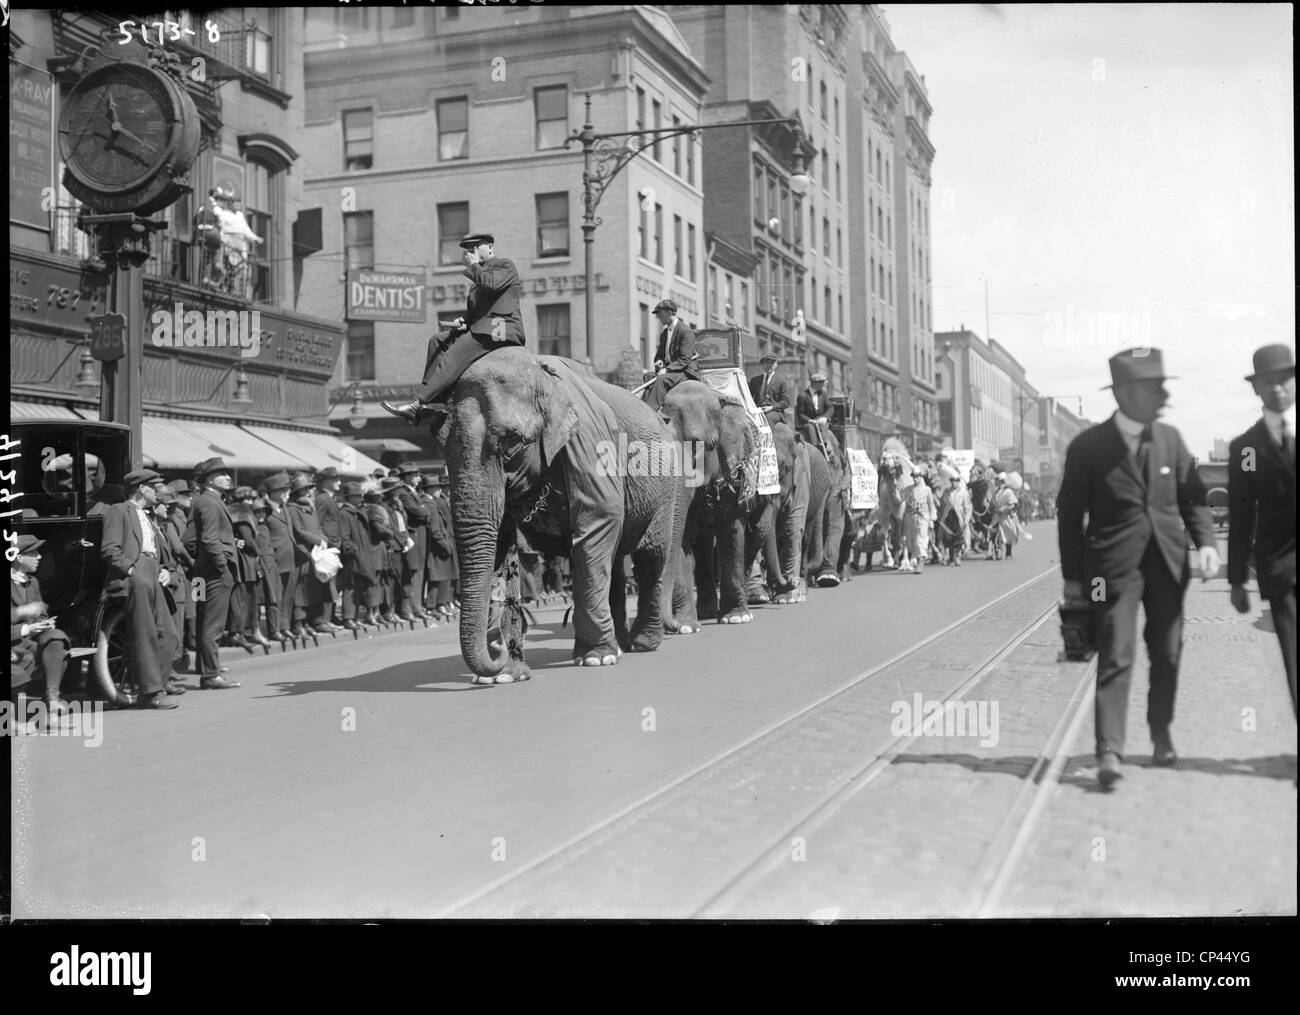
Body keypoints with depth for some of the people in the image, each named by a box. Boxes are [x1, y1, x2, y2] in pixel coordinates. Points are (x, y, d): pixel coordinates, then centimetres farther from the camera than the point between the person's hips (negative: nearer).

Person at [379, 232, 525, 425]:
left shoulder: (505, 265, 1)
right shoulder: (479, 274, 28)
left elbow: (490, 283, -22)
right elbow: (473, 312, 29)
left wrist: (473, 265, -7)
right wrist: (463, 322, 6)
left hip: (501, 328, -10)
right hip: (480, 328, 10)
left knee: (454, 356, -23)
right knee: (439, 340, 6)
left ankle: (416, 405, -30)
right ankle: (430, 401, -5)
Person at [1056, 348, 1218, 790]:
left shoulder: (1170, 439, 4)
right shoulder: (1087, 446, -8)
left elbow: (1193, 497, 11)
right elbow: (1069, 513, -2)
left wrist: (1206, 541, -7)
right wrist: (1073, 577, -3)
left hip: (1168, 561, 4)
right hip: (1116, 566, -4)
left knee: (1167, 654, 11)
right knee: (1116, 655, -10)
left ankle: (1161, 735, 29)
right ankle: (1109, 751, -11)